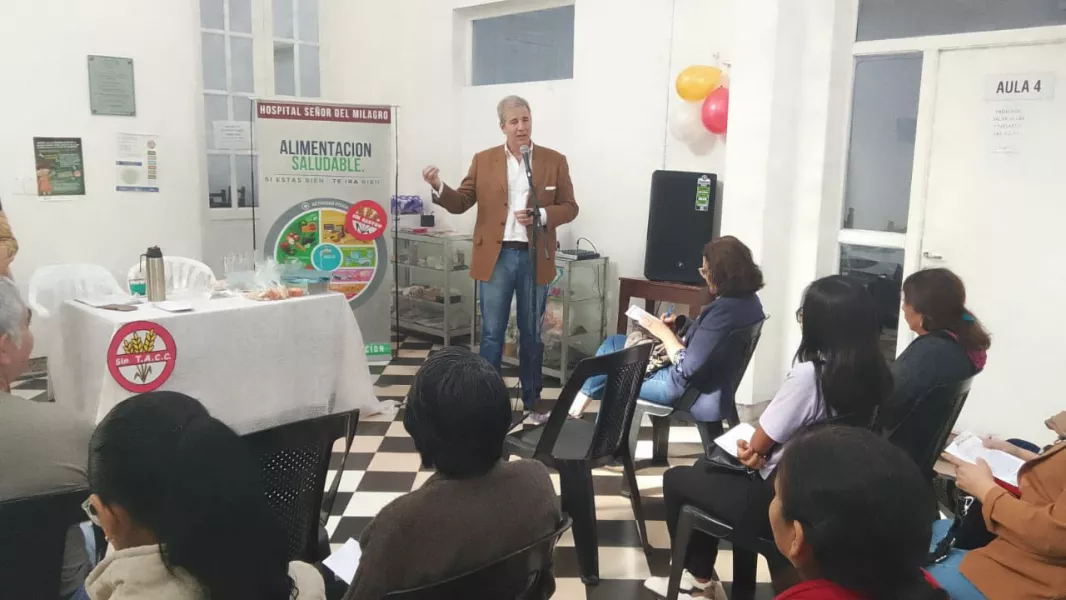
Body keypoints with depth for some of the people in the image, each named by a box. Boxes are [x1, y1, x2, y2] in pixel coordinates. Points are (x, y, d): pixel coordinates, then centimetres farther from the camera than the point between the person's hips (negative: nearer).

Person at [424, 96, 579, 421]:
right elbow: (462, 203, 2)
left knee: (531, 333, 12)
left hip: (535, 258, 0)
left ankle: (532, 400, 25)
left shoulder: (555, 161, 1)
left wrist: (541, 216, -17)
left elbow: (569, 207, 2)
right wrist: (439, 188, -17)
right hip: (496, 257, 0)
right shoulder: (483, 160, 3)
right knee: (492, 333, 5)